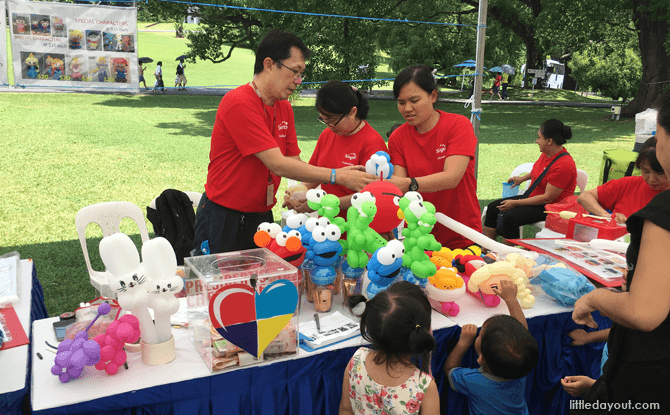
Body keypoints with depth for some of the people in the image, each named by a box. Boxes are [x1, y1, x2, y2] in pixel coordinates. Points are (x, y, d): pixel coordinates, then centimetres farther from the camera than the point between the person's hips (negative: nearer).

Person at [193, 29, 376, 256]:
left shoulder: (284, 108, 7)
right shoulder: (239, 104, -20)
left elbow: (294, 162, 4)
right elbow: (278, 165, -25)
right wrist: (336, 176, -23)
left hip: (262, 216, 7)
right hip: (224, 218, -7)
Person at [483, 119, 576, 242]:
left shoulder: (564, 165, -25)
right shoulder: (547, 153, 2)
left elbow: (548, 197, -26)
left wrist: (516, 203, -23)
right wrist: (522, 178, 28)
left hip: (550, 208, -10)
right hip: (533, 198, 10)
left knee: (510, 217, -31)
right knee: (493, 207, 2)